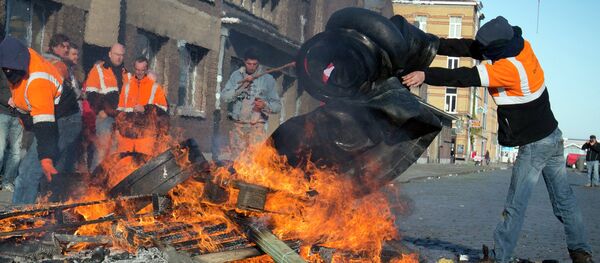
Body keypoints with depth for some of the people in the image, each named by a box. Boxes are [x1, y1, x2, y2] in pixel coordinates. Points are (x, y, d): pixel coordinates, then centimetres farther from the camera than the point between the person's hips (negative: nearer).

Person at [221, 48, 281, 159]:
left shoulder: (267, 79, 3)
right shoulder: (236, 75, 7)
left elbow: (277, 105, 4)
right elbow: (224, 97, -2)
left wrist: (265, 105, -17)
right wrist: (242, 85, -13)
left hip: (256, 126, -2)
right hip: (238, 126, 2)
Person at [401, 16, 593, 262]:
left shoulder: (509, 68, -27)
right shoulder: (522, 46, -3)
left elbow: (468, 77, -32)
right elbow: (471, 48, -3)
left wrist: (426, 75, -34)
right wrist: (432, 45, -6)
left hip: (534, 145, -9)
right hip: (553, 135, 9)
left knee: (515, 206, -2)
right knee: (564, 199, 16)